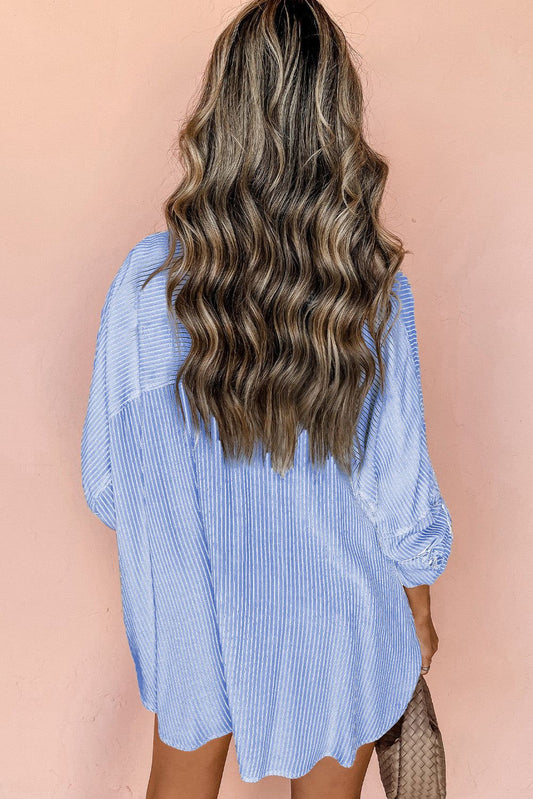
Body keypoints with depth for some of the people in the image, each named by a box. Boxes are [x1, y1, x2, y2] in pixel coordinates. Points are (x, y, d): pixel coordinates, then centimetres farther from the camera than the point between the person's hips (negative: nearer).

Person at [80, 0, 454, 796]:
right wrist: (420, 616, 5)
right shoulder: (375, 298, -25)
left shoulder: (147, 279, -22)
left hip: (191, 605, 1)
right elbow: (401, 499, -16)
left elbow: (106, 483, -11)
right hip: (333, 619, 0)